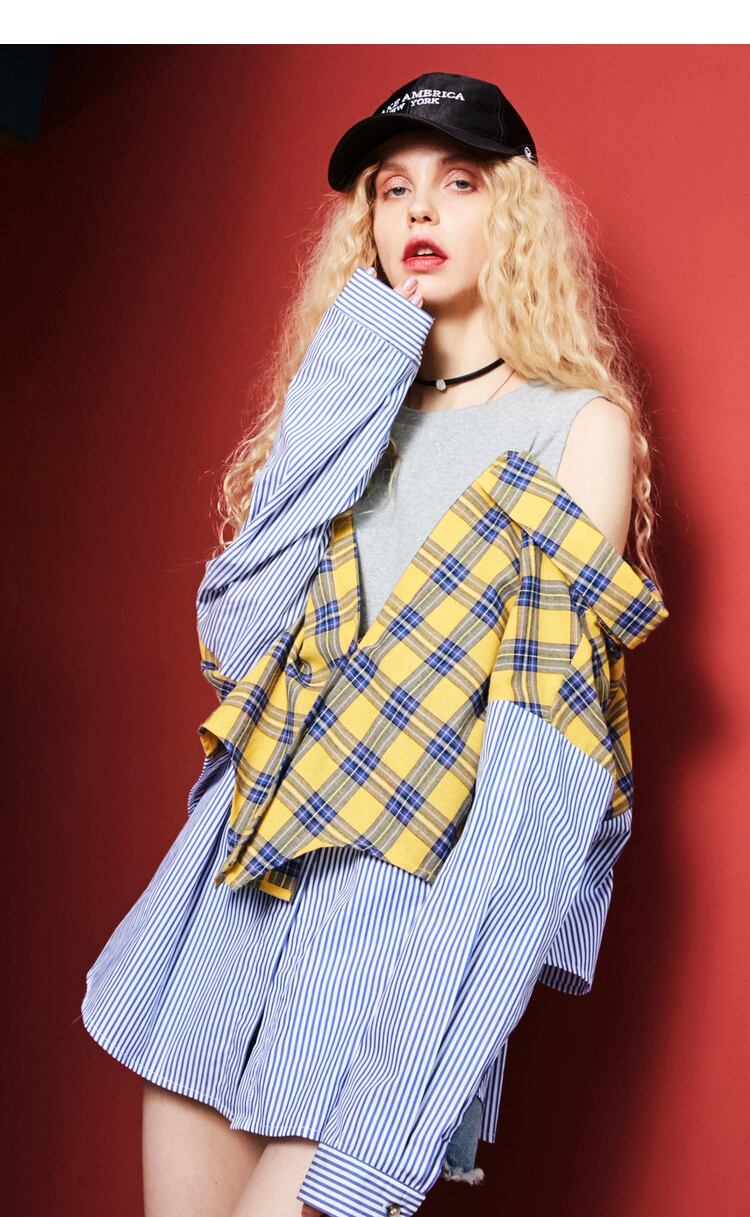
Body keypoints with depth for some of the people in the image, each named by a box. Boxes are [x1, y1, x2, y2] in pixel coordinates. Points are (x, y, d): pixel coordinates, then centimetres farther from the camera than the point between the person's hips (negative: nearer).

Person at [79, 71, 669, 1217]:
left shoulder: (580, 424, 2)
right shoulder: (346, 404, 16)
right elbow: (233, 632, 4)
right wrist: (351, 401, 1)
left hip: (416, 872, -4)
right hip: (249, 852, 5)